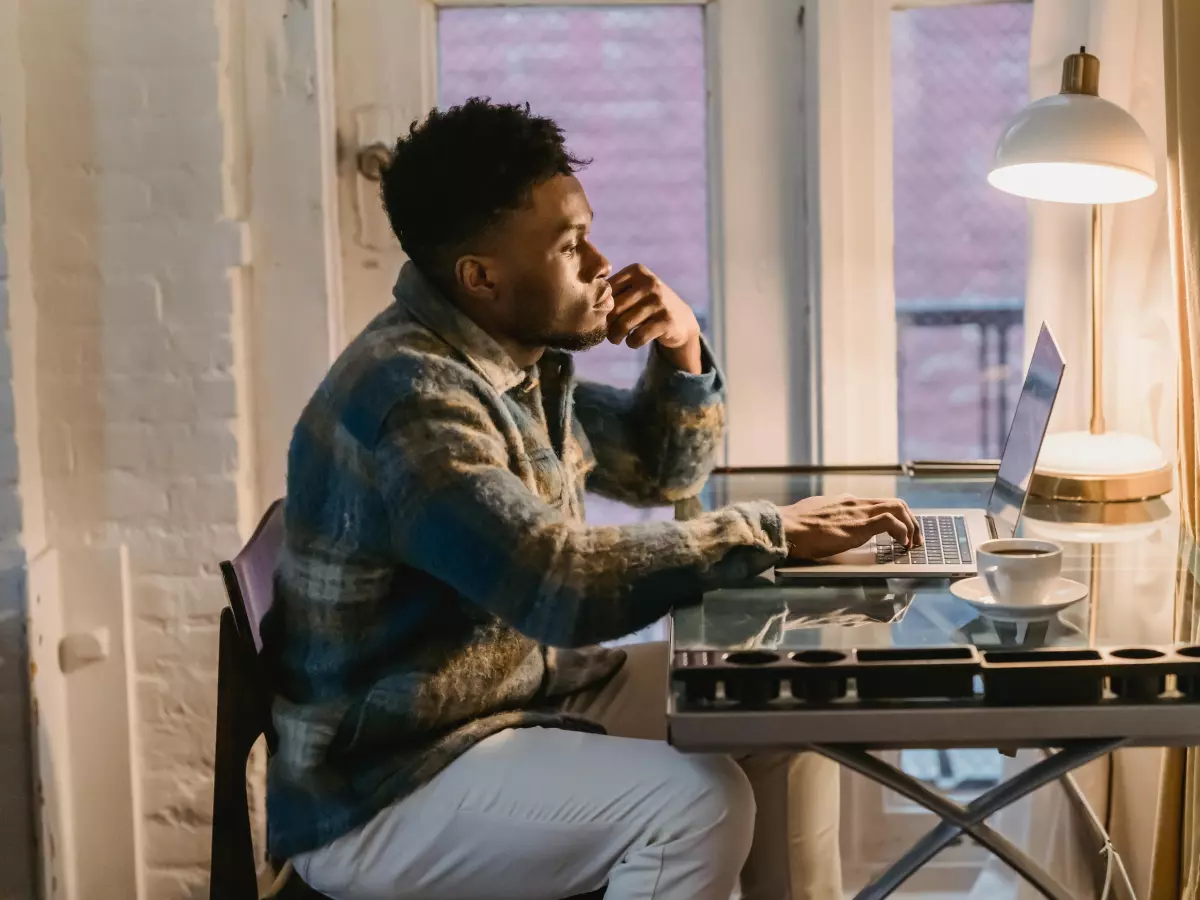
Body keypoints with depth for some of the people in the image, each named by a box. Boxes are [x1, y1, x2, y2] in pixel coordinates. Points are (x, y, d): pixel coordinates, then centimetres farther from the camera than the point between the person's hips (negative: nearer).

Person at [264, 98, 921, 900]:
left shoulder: (518, 355, 4)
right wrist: (771, 533, -26)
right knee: (698, 798, -25)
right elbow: (564, 586, -34)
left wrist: (684, 353, -2)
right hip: (384, 787, -9)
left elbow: (660, 473, 17)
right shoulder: (411, 395, -25)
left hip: (526, 690, 9)